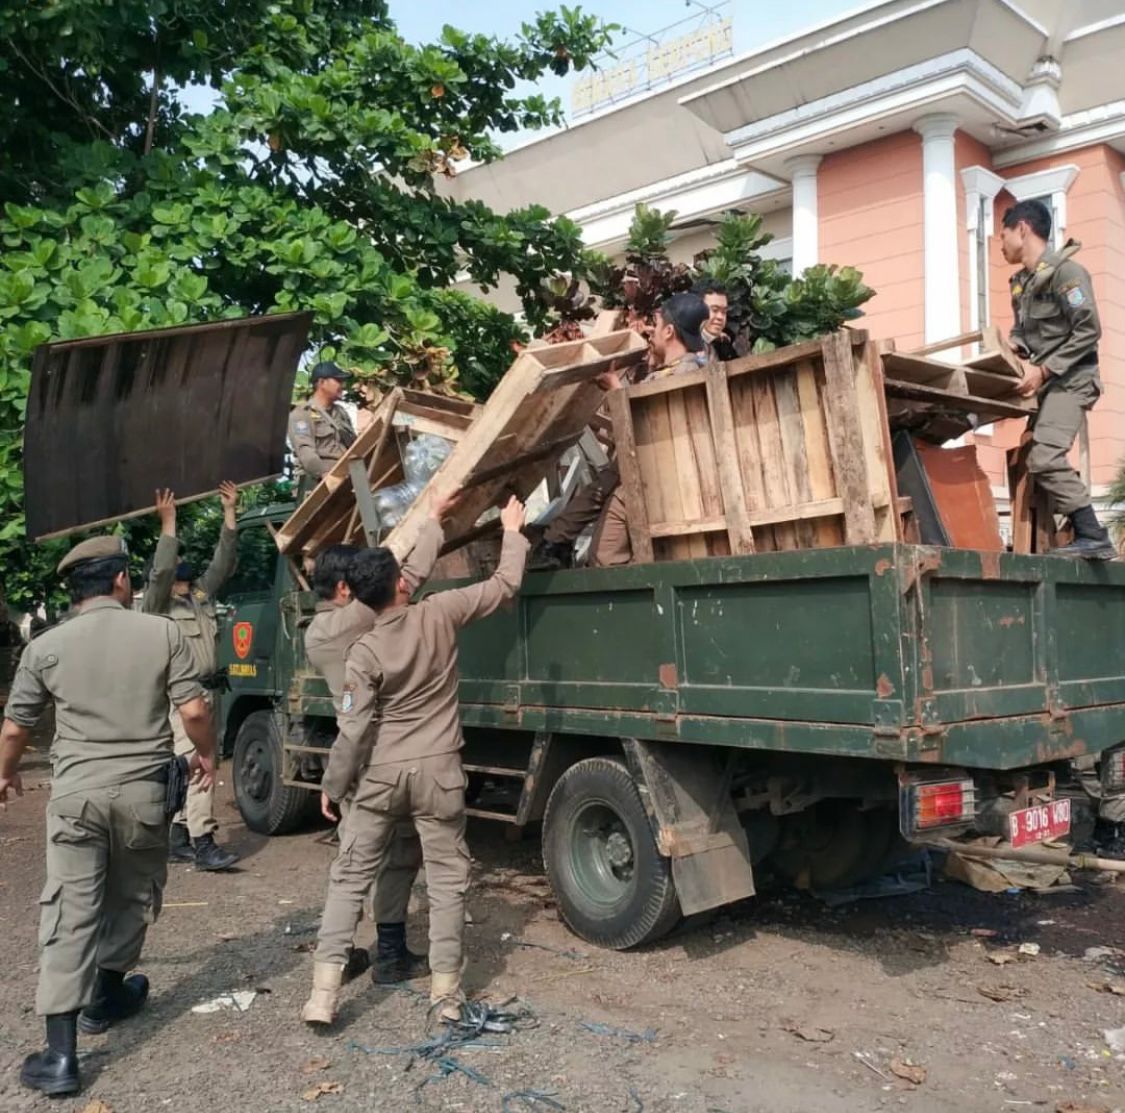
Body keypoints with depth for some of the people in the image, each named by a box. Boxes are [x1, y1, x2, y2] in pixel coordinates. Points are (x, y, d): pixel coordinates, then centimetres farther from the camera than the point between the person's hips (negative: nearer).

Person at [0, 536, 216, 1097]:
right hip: (143, 789, 0)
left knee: (69, 913, 0)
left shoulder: (46, 646, 1)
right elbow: (194, 710, -6)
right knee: (132, 899, 21)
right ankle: (105, 996, 38)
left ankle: (60, 1054, -3)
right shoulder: (162, 632, -4)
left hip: (76, 791, 0)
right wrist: (205, 755, 14)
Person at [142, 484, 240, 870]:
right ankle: (203, 844, -16)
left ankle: (177, 839, 17)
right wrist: (168, 522, -25)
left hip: (205, 691, 7)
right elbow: (161, 569, -21)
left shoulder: (202, 593, 17)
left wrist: (230, 512, 6)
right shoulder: (157, 601, -2)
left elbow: (224, 561, 12)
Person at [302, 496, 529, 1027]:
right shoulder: (439, 615, -9)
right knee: (447, 879, 10)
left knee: (348, 878, 10)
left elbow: (353, 731, -11)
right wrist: (512, 530, 15)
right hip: (438, 770, 1)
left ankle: (324, 991, 6)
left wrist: (332, 787, 2)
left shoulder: (364, 652, -11)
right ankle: (447, 990, 13)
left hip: (381, 774, 0)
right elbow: (504, 585, 2)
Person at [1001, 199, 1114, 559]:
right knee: (1025, 457, 10)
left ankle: (1093, 537, -17)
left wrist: (1043, 370, -22)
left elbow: (1088, 331, -19)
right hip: (1042, 380, 10)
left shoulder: (1064, 271, -14)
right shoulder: (1020, 281, 12)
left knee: (1044, 457, -22)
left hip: (1069, 379, -10)